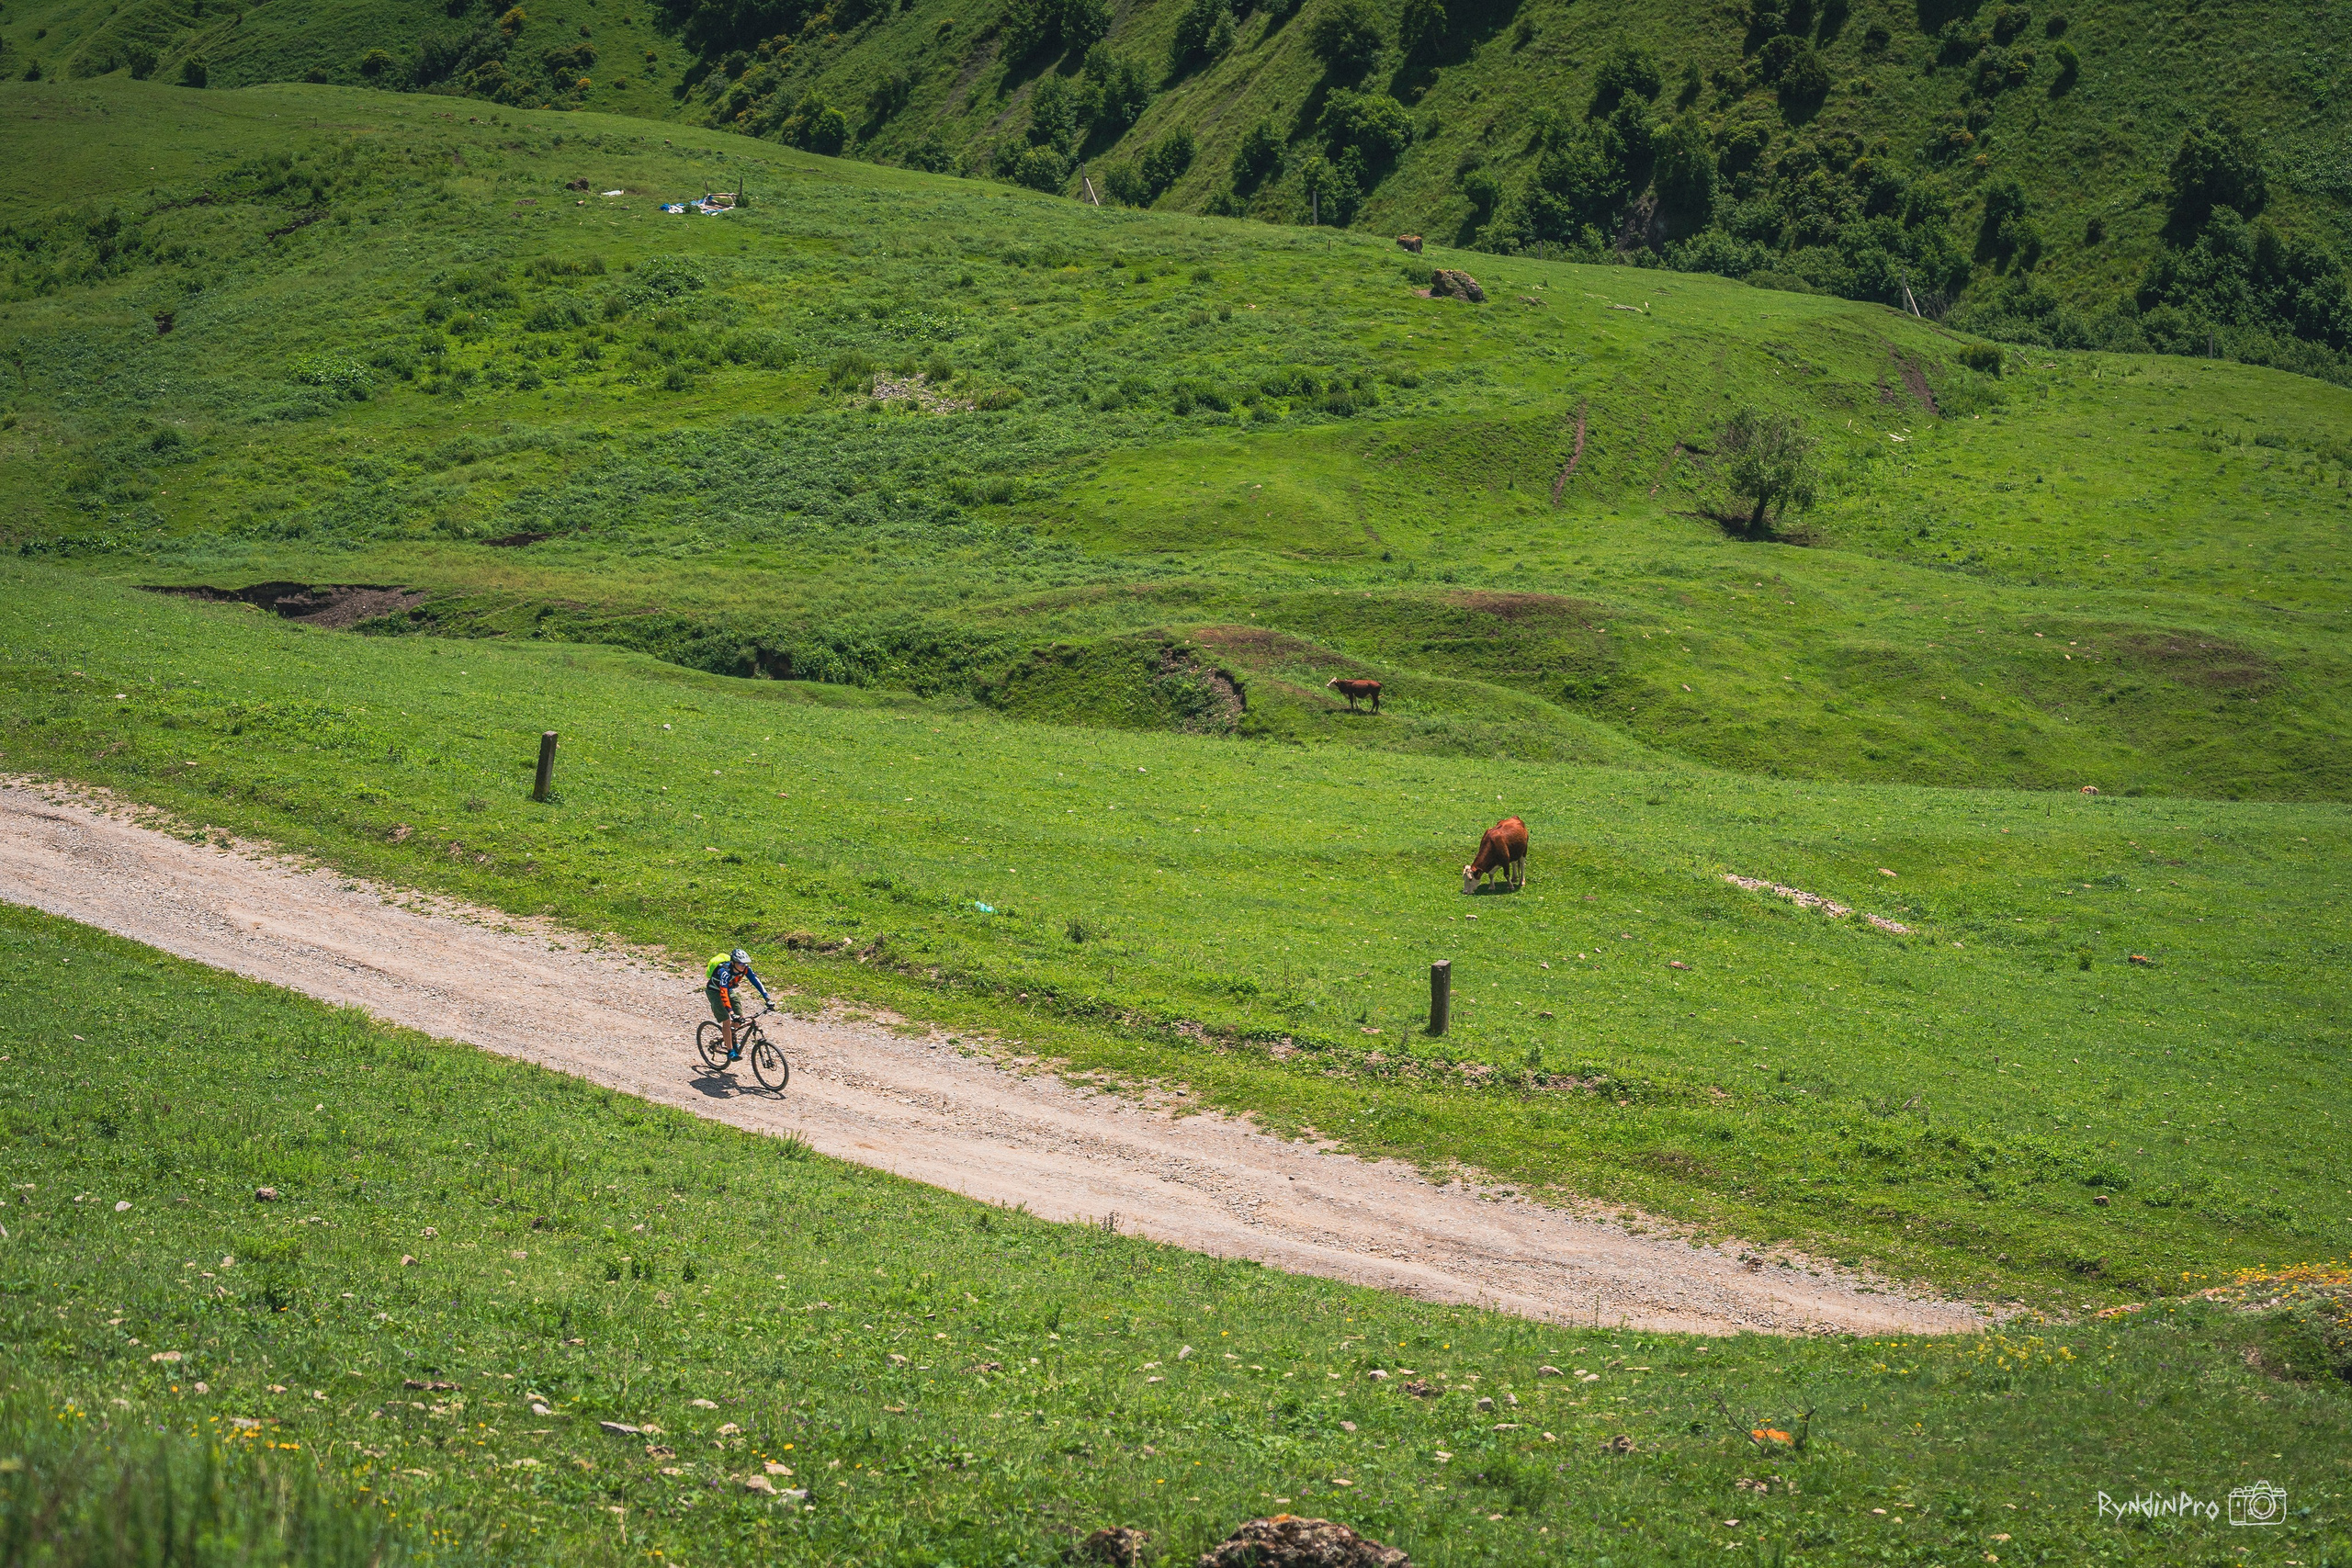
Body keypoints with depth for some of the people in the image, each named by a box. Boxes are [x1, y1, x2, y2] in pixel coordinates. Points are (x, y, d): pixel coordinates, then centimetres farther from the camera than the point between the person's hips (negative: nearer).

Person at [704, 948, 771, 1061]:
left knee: (740, 1017, -4)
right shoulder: (725, 971, -38)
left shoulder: (745, 969, -19)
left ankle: (732, 1038, 25)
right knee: (727, 1020, -17)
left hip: (729, 990, 6)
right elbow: (723, 992, -45)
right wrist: (731, 1012, -54)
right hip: (714, 991, -6)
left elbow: (756, 982, -20)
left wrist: (767, 999, -29)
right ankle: (731, 1052, -13)